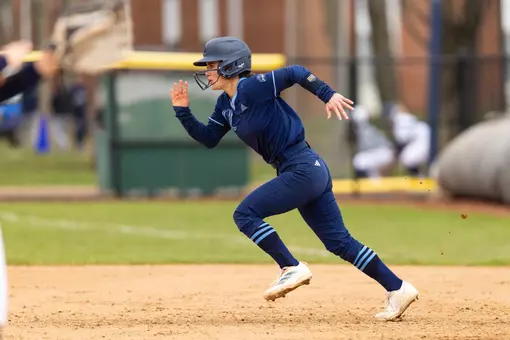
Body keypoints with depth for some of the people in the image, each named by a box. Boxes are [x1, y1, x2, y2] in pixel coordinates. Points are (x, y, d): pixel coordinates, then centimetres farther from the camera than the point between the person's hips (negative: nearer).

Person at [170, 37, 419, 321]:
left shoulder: (251, 88, -13)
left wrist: (328, 95, -22)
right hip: (308, 173, 10)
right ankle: (398, 289, 10)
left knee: (245, 214, -10)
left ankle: (292, 268, -8)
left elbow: (294, 73, -16)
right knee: (338, 241, 9)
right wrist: (183, 112, 8)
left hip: (304, 169, -10)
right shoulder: (226, 104, 13)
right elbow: (208, 138, 19)